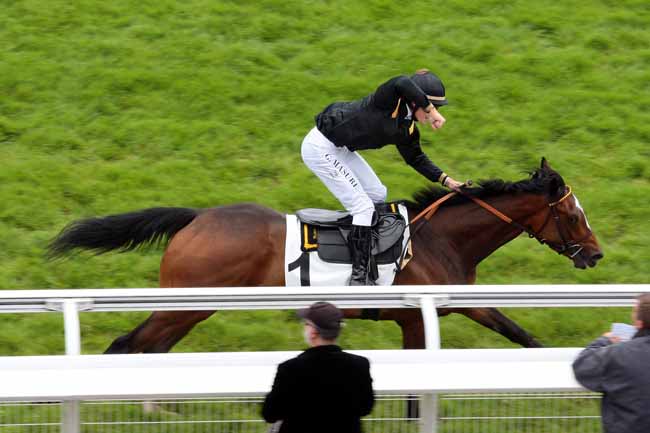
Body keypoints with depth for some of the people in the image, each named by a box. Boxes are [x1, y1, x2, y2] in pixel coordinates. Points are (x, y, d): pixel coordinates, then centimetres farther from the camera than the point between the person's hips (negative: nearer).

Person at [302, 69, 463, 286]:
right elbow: (403, 84, -46)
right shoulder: (389, 100, -23)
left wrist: (446, 180, 7)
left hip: (341, 149, 10)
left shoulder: (407, 130, 2)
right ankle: (359, 276, -11)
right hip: (320, 148, -10)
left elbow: (416, 159, 16)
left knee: (378, 195, 17)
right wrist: (431, 113, -42)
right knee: (363, 207, -12)